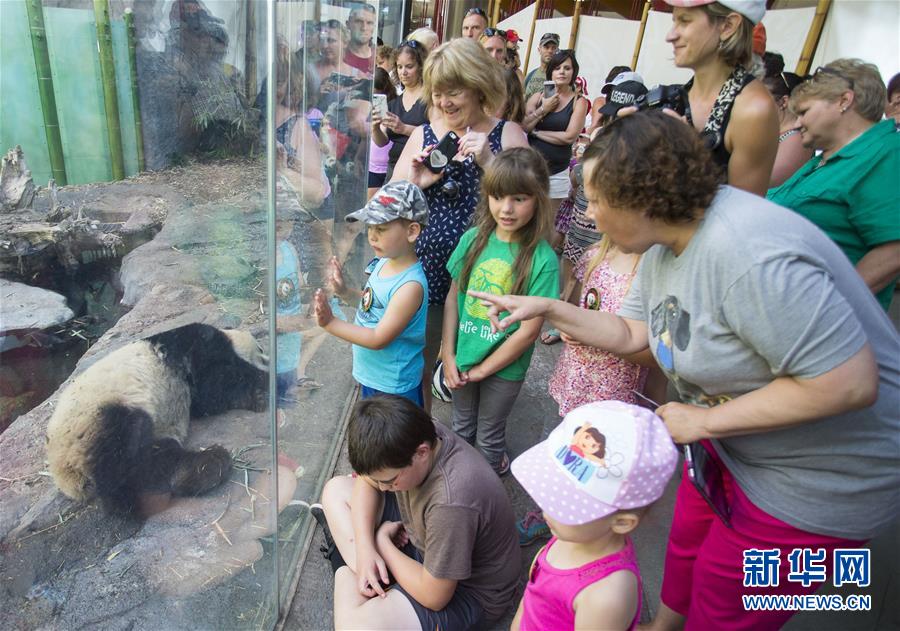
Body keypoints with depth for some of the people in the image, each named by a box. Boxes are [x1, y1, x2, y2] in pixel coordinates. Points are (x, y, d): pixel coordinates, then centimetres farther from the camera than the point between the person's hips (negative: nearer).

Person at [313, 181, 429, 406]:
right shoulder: (382, 262, -4)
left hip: (394, 387, -8)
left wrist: (331, 323, -26)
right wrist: (345, 292, -5)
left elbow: (379, 339, -27)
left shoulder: (410, 285, -29)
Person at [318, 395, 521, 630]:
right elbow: (367, 478, -1)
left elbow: (434, 597, -29)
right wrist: (365, 547, -16)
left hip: (464, 590, -7)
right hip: (421, 538, 8)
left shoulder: (452, 502, -41)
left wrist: (382, 541, -15)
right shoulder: (415, 436, -20)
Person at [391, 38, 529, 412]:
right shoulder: (423, 135, 7)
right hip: (426, 269, 3)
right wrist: (415, 184, -13)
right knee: (419, 367, 15)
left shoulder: (507, 135, -1)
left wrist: (489, 161, -20)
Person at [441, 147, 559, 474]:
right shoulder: (473, 239, -10)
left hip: (504, 367, -3)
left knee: (489, 437, 21)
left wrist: (482, 369, -12)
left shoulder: (542, 260, -21)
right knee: (461, 427, 27)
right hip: (461, 358, 4)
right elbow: (453, 297, -2)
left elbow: (529, 331, -18)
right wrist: (448, 355, -7)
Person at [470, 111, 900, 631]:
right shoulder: (665, 244, -4)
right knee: (684, 558, 26)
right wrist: (545, 308, -2)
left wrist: (704, 419, -25)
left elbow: (849, 383, -33)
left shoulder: (750, 256, -35)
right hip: (729, 444, 8)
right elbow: (630, 332, 5)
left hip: (820, 479, -8)